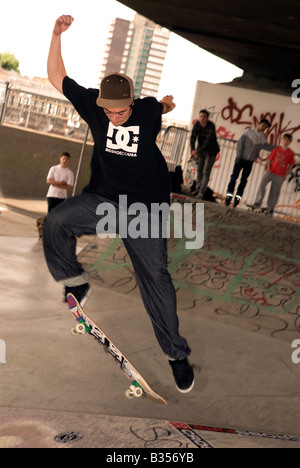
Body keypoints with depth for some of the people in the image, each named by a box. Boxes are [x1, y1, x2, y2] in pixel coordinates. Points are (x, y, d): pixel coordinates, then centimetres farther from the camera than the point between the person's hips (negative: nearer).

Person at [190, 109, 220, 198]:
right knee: (199, 171, 11)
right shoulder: (197, 124, -7)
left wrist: (198, 151, -38)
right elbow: (193, 137, -12)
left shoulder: (211, 126, -23)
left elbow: (208, 140, -31)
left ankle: (201, 192, -8)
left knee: (206, 172, -7)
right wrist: (193, 149, -28)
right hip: (201, 151, 5)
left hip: (211, 152, -5)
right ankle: (198, 189, 22)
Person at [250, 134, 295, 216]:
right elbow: (270, 160, 6)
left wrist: (286, 175, -2)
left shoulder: (290, 153, -1)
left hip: (280, 176, 0)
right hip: (271, 172, 0)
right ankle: (258, 203, -10)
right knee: (262, 185, -19)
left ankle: (270, 209, 19)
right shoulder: (276, 149, 1)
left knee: (274, 193, 5)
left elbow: (291, 165, 5)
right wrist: (268, 169, -5)